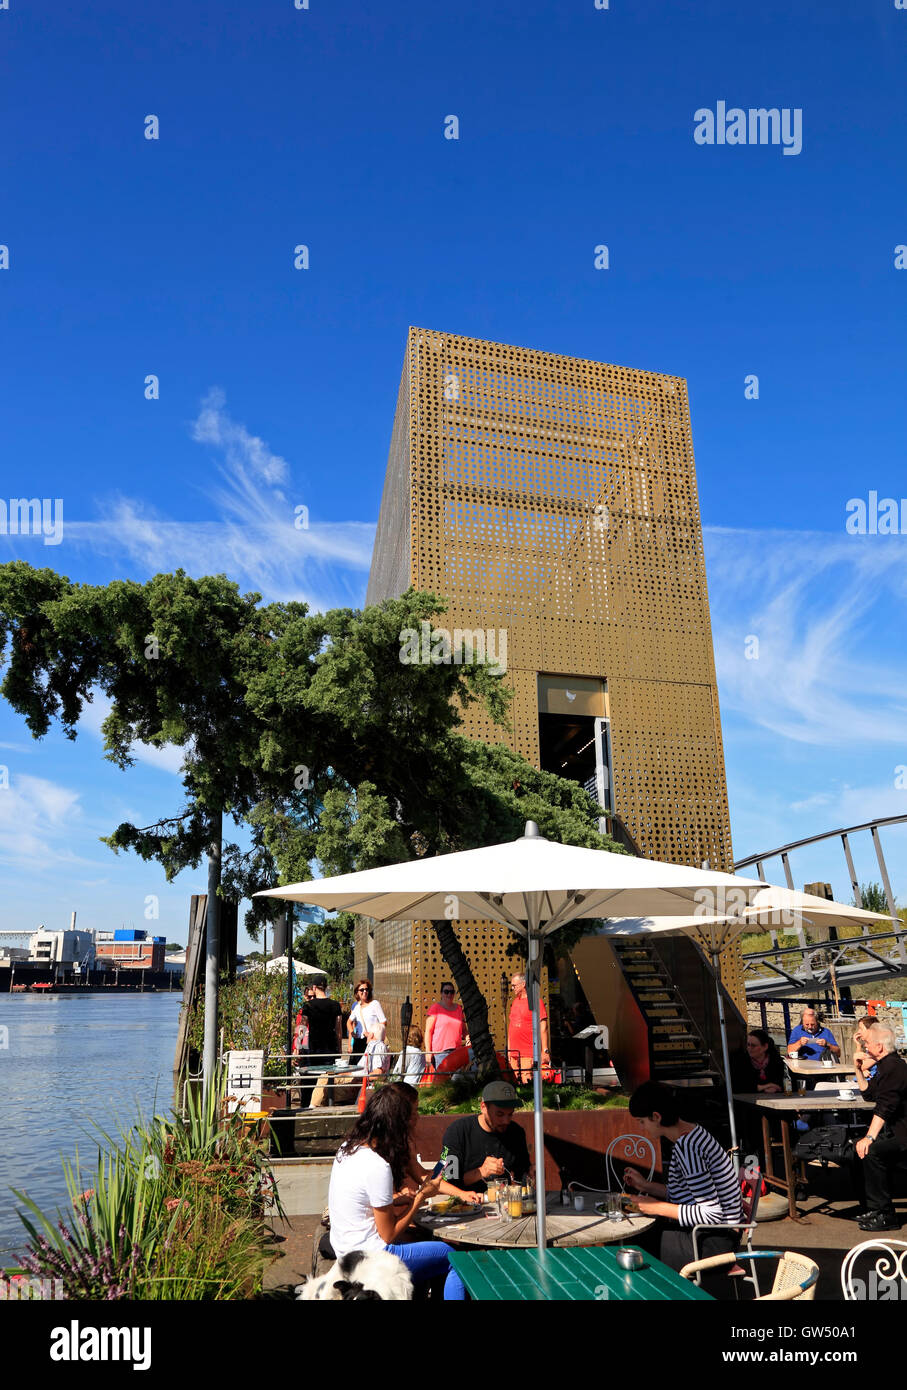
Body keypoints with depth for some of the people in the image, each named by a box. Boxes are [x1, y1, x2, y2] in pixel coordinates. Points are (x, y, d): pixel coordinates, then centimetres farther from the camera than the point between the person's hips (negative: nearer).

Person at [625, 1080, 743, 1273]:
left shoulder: (687, 1147, -23)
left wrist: (659, 1208, -18)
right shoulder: (694, 1134, 7)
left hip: (713, 1244, -9)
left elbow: (712, 1214, -24)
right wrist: (646, 1186, 11)